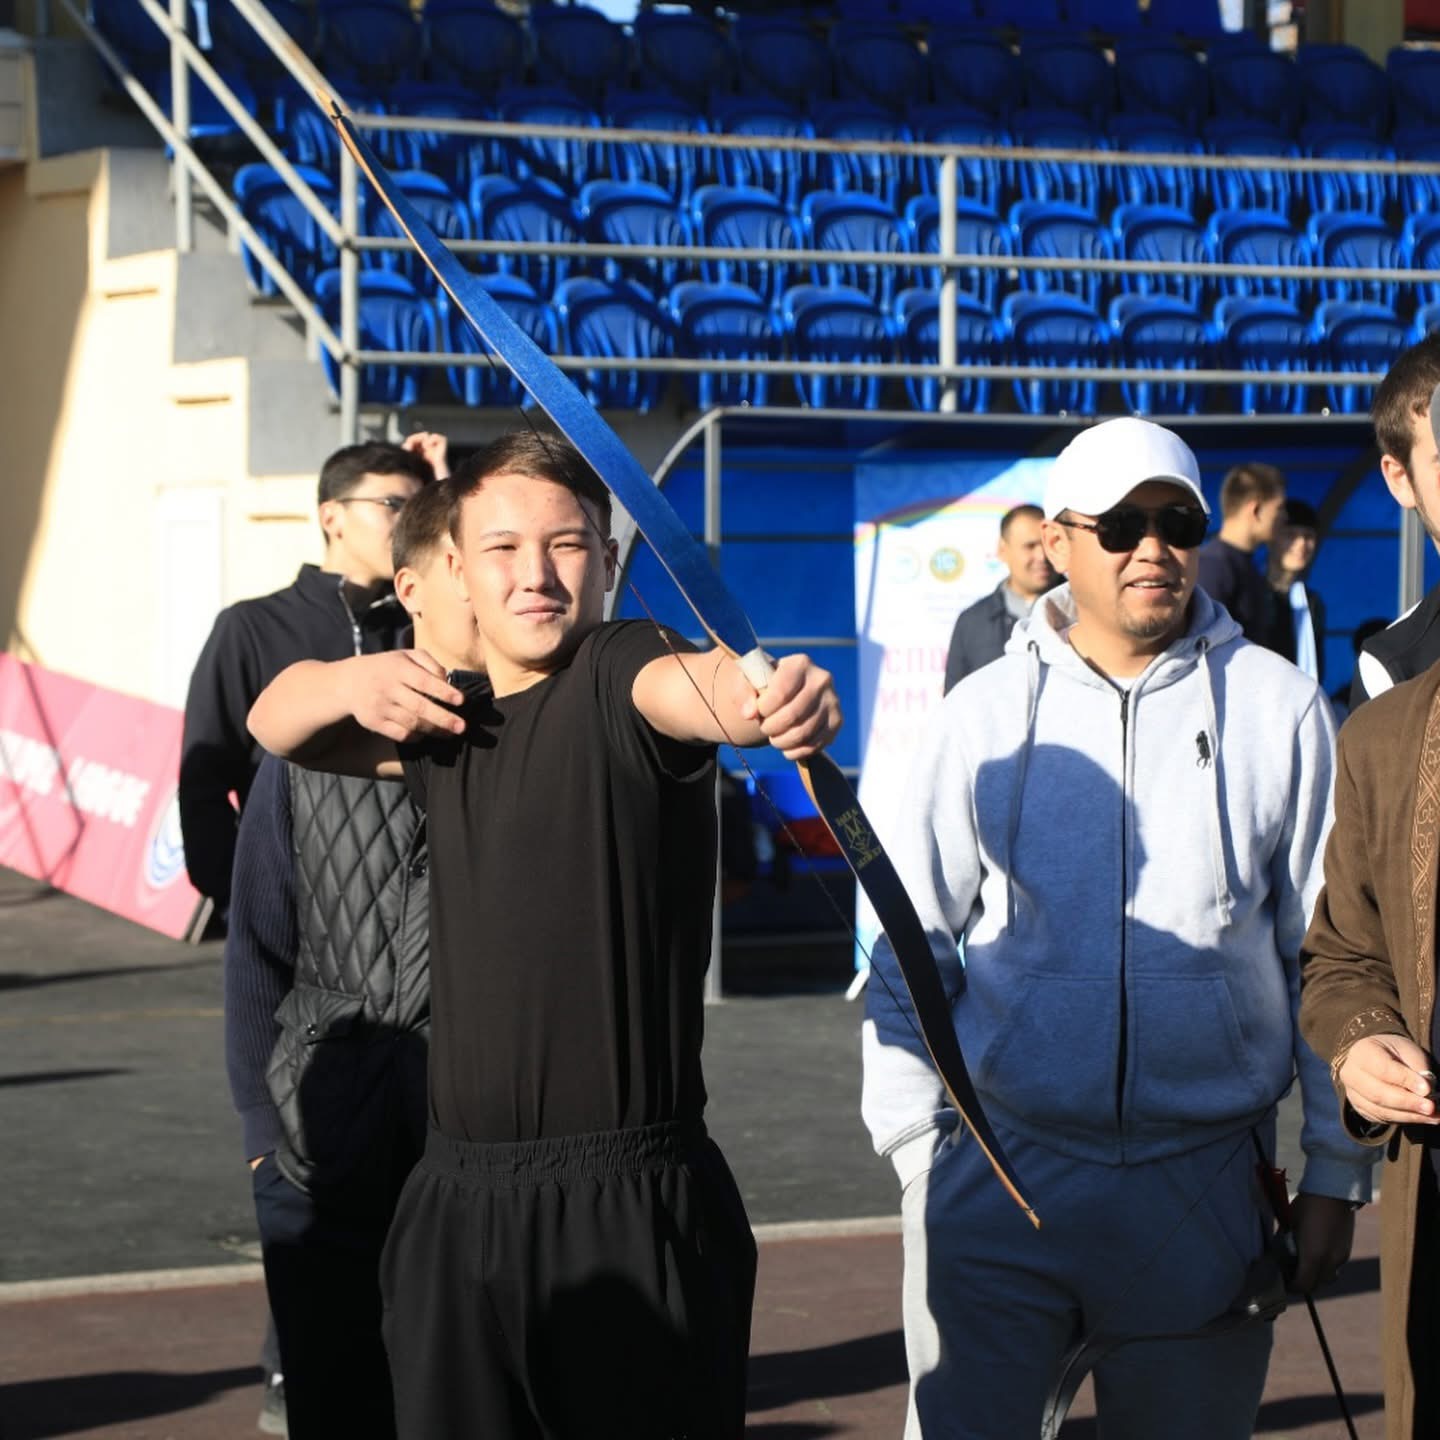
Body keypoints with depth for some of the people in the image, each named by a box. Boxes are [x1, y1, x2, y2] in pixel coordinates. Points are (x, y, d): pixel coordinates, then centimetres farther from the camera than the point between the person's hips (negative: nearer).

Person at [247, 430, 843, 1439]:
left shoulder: (616, 676, -8)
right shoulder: (446, 715, 14)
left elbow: (693, 683, -31)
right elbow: (274, 721, 22)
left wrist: (768, 698, -55)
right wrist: (353, 683, -1)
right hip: (459, 1201, 6)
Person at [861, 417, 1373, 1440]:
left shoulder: (1279, 711, 3)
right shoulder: (987, 714, 4)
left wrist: (1336, 1174, 5)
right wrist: (917, 1142, 1)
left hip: (1205, 1187, 0)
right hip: (1000, 1167, 0)